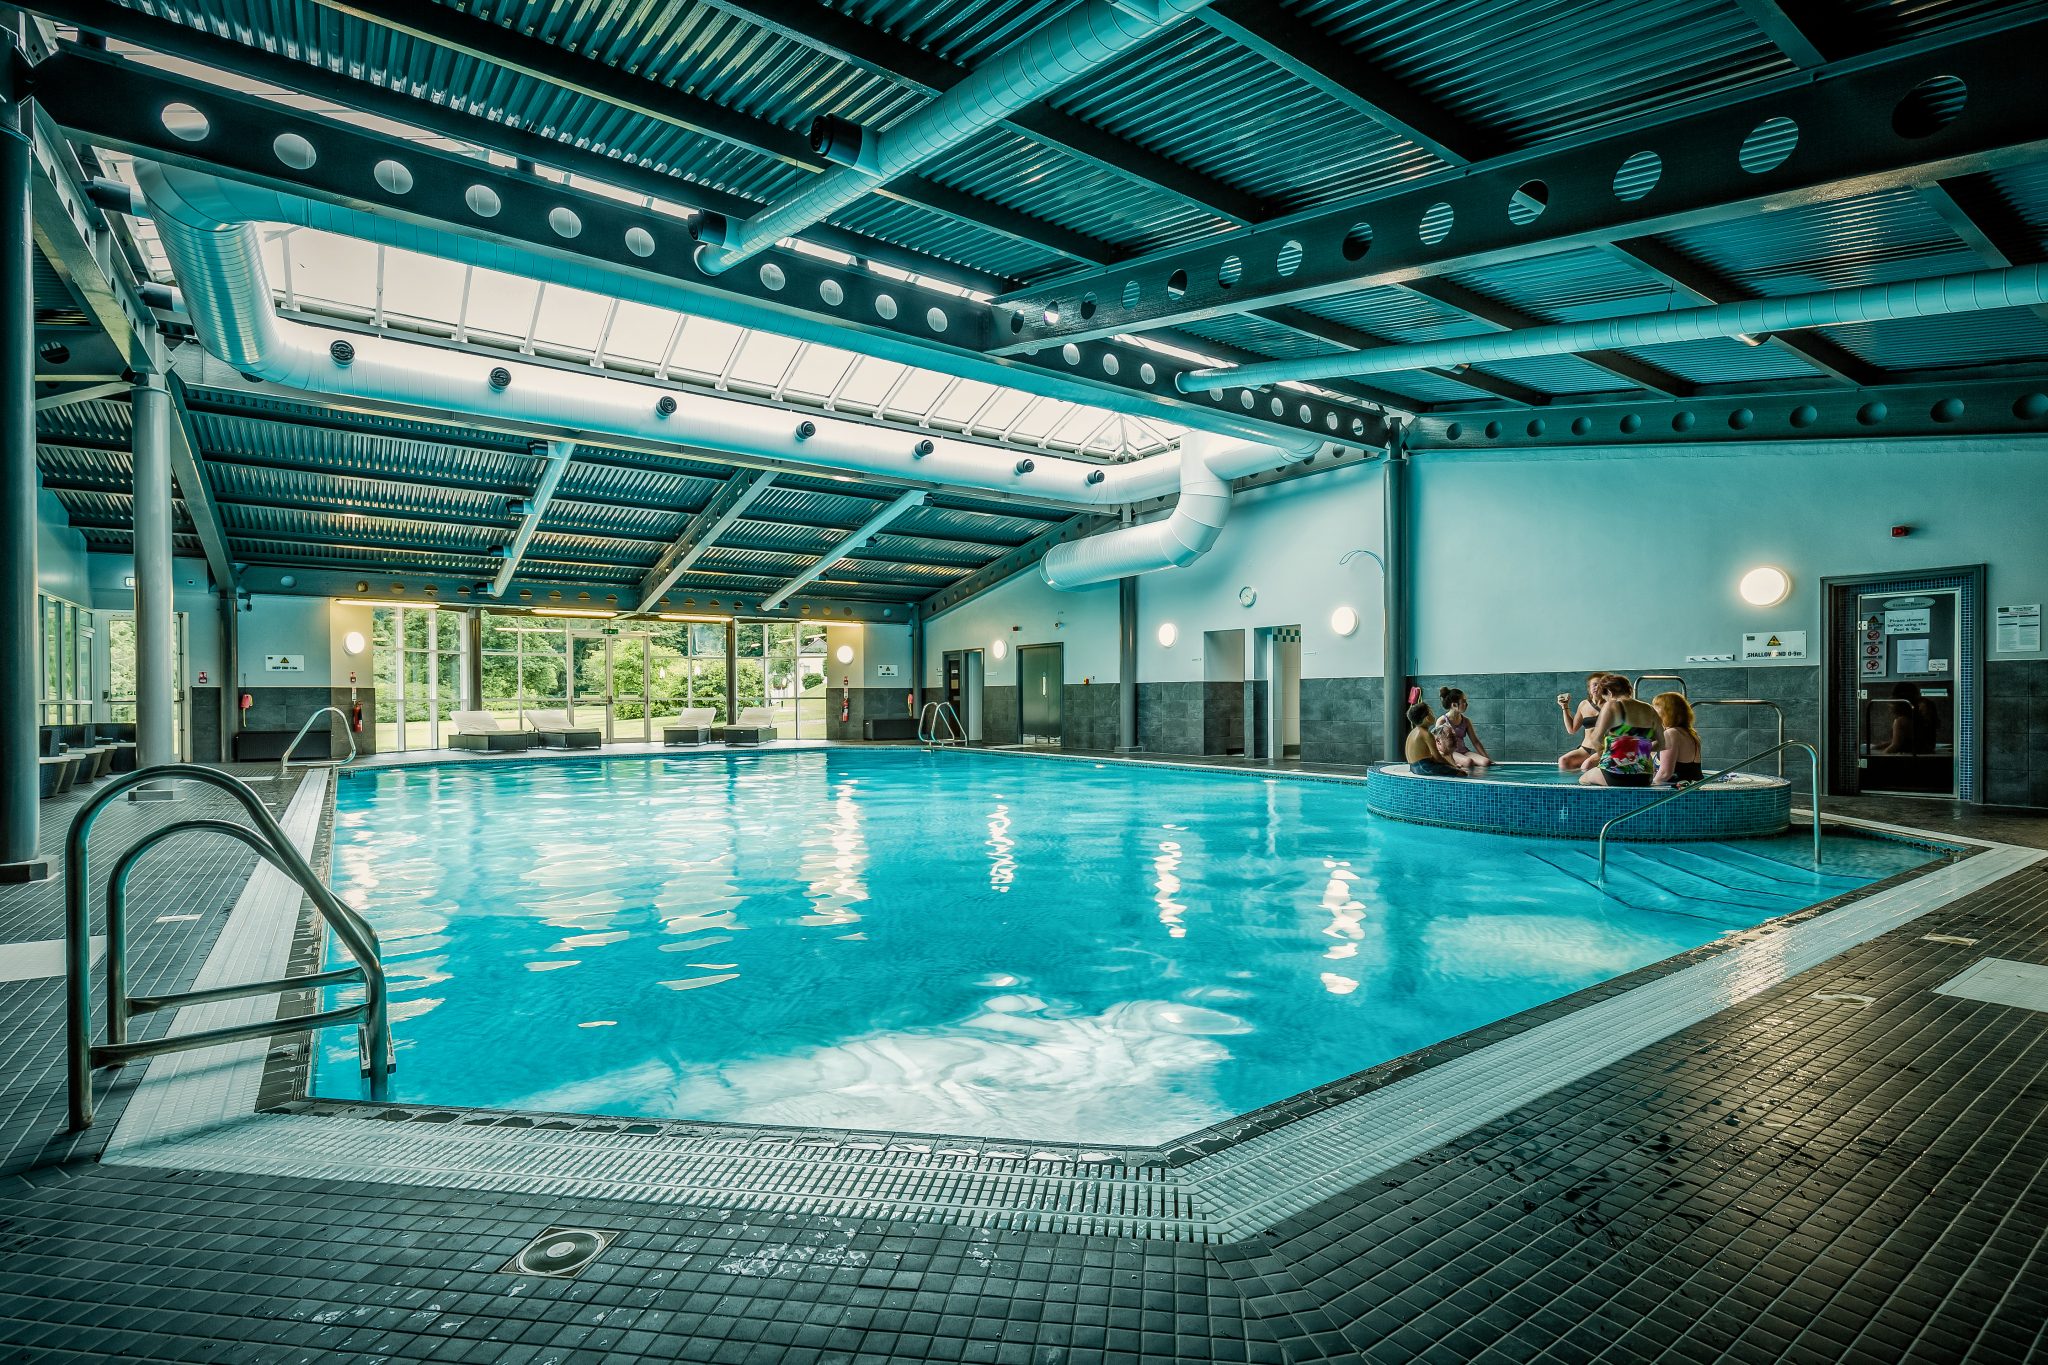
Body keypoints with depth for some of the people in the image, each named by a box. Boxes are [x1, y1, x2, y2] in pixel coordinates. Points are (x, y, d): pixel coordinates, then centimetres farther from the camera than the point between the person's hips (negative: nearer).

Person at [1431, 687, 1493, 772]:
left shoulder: (1466, 721, 11)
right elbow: (1439, 746, -12)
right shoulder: (1442, 721, -6)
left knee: (1486, 762, -21)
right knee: (1468, 762, -36)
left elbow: (1475, 741, 15)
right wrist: (1453, 764, -23)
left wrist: (1487, 758, 7)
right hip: (1449, 753, -6)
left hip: (1463, 751, 6)